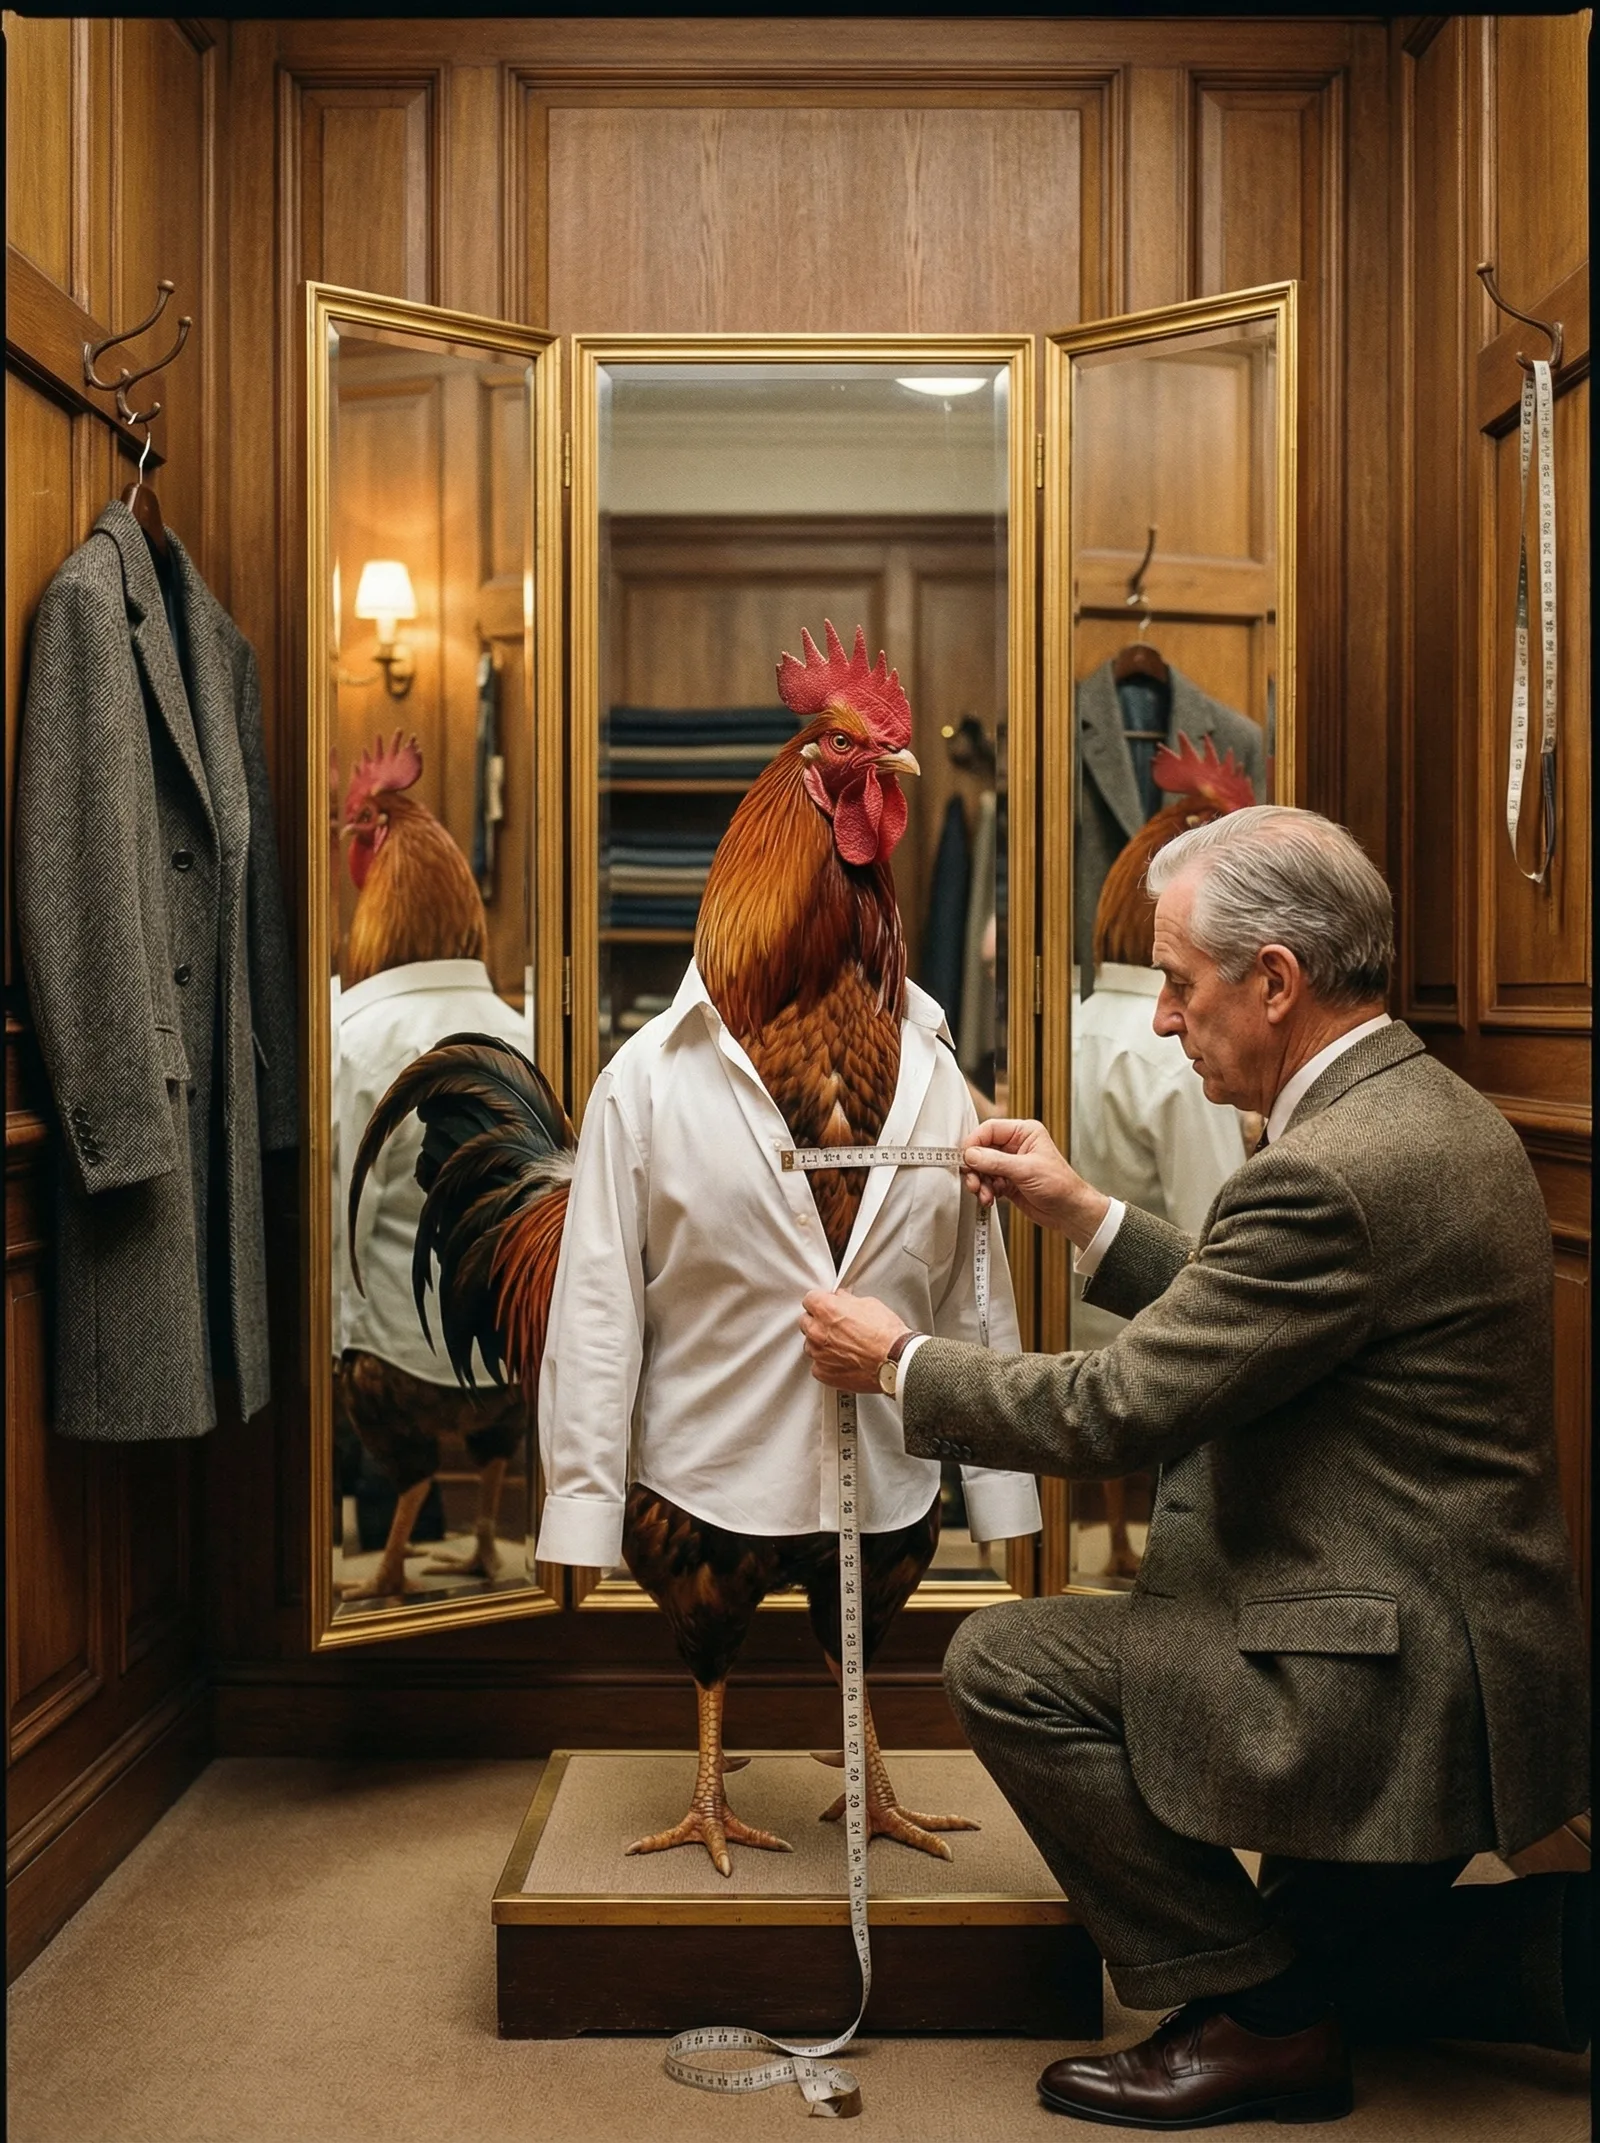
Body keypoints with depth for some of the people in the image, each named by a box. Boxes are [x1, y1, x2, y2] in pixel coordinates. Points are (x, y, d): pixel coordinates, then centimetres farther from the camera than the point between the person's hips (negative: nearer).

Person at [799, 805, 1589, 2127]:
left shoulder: (1331, 1174, -26)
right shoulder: (1443, 1115, 7)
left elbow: (1110, 1415, -22)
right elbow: (1237, 1317, 17)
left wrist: (895, 1359, -7)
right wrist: (1086, 1215, 14)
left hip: (1396, 1685, -11)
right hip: (1457, 1667, 11)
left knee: (1007, 1663, -7)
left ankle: (1256, 2015, 3)